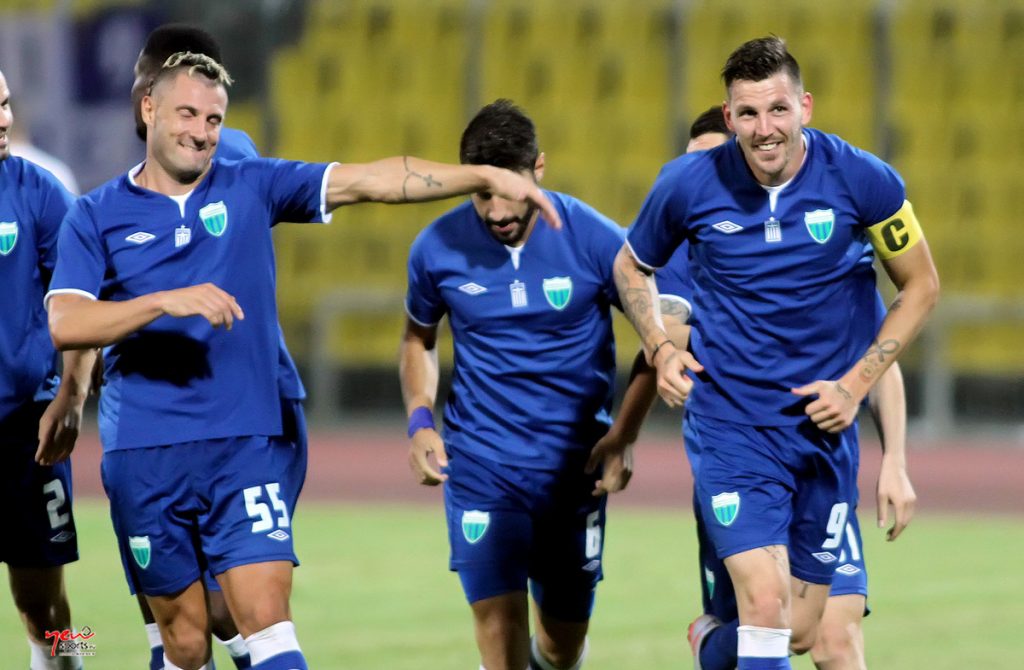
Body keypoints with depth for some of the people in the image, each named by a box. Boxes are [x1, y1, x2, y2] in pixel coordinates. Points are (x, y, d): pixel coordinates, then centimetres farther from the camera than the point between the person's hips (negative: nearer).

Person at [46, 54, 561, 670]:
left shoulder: (250, 188, 7)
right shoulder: (95, 216, 3)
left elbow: (371, 180, 0)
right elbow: (65, 325, -9)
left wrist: (487, 176, -8)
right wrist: (165, 301, -22)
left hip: (247, 442, 0)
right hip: (144, 453, 0)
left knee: (267, 615, -12)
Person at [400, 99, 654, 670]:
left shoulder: (595, 239, -10)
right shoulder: (438, 248, -5)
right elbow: (419, 337, 14)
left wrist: (625, 435, -7)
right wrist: (420, 420, -1)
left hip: (574, 466, 0)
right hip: (478, 464, 0)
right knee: (500, 618, -15)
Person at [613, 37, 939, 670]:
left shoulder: (863, 180, -9)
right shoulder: (689, 185, -8)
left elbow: (921, 286, 5)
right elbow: (632, 267, 12)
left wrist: (857, 383, -5)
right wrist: (660, 348, -4)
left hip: (825, 426, 2)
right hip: (732, 422, -2)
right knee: (767, 610, -21)